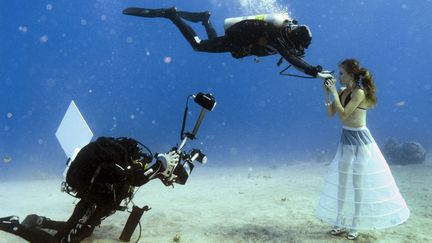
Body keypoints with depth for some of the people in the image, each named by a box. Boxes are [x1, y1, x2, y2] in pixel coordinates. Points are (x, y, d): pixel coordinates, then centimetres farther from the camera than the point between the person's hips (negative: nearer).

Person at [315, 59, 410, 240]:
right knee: (342, 182, 12)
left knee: (358, 183, 3)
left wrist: (334, 92, -20)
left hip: (360, 141, -8)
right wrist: (327, 93, -3)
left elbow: (343, 115, -25)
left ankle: (355, 225, 18)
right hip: (346, 139, 8)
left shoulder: (359, 92, -18)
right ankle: (341, 222, 24)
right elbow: (330, 114, 5)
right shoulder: (343, 92, 5)